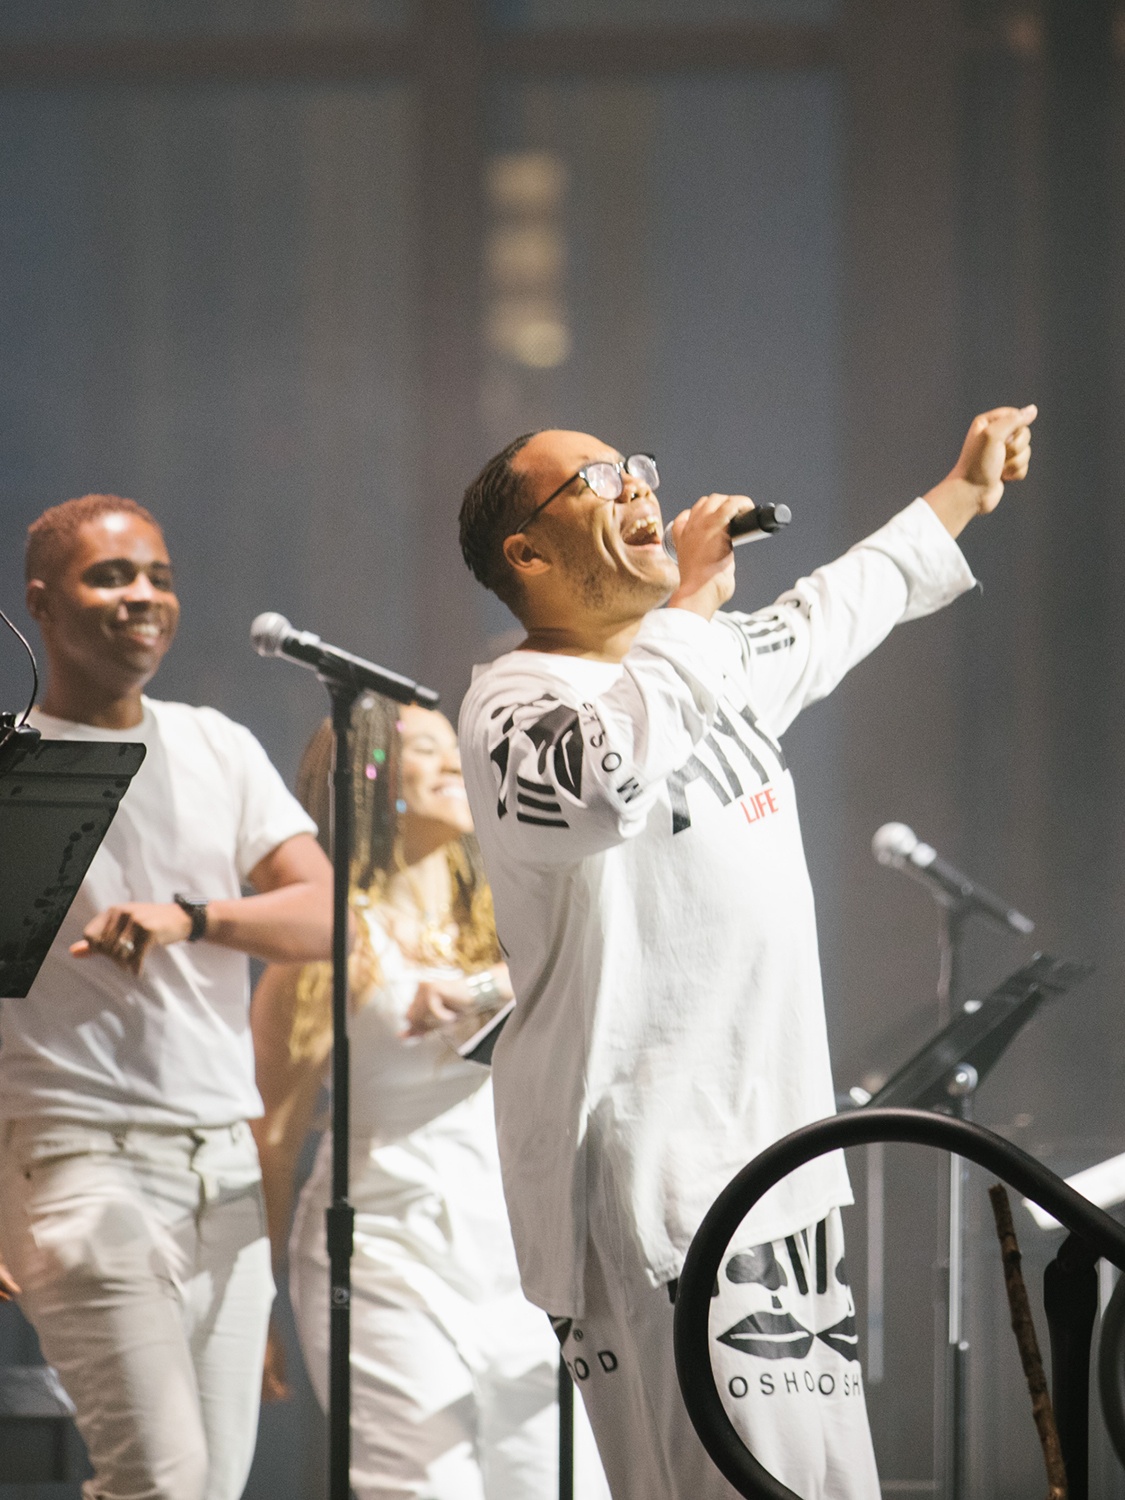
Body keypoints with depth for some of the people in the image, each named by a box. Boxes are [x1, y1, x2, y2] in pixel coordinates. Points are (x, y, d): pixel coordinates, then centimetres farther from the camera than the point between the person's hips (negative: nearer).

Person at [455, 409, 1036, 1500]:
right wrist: (690, 601, -22)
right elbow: (607, 777, -35)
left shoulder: (709, 661, 17)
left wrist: (960, 498, 51)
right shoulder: (515, 703, -11)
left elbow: (828, 617, 39)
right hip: (654, 1179, -9)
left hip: (782, 1152, 9)